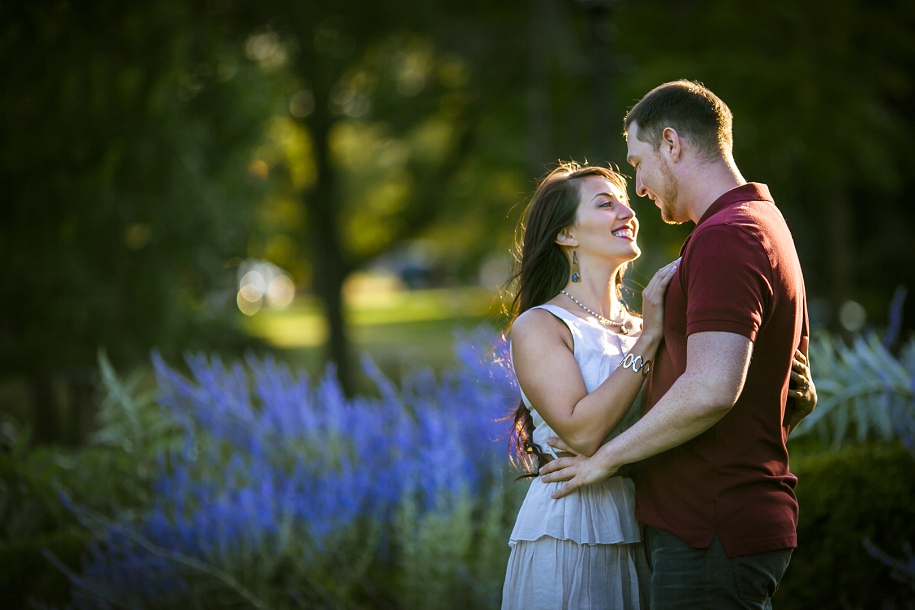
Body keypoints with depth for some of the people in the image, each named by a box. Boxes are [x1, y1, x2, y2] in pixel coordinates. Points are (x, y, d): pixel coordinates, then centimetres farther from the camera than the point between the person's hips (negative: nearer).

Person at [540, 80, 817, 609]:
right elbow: (800, 396, 24)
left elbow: (711, 390, -27)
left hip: (711, 535, -10)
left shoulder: (723, 238, -16)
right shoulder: (768, 225, 19)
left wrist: (607, 457, -16)